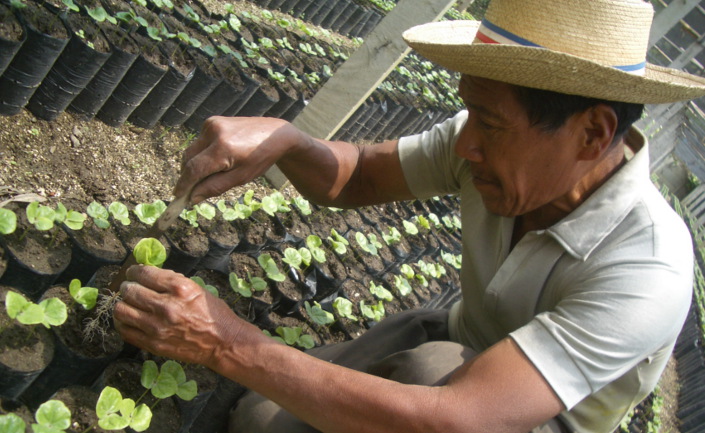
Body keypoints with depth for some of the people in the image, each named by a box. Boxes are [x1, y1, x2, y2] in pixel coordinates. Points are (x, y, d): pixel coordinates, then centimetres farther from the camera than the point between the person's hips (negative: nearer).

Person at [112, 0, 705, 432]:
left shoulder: (647, 273, -38)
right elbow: (353, 177, -9)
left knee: (433, 368, -36)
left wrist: (230, 343, -42)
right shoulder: (504, 139, -20)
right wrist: (279, 138, -33)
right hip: (463, 347, 5)